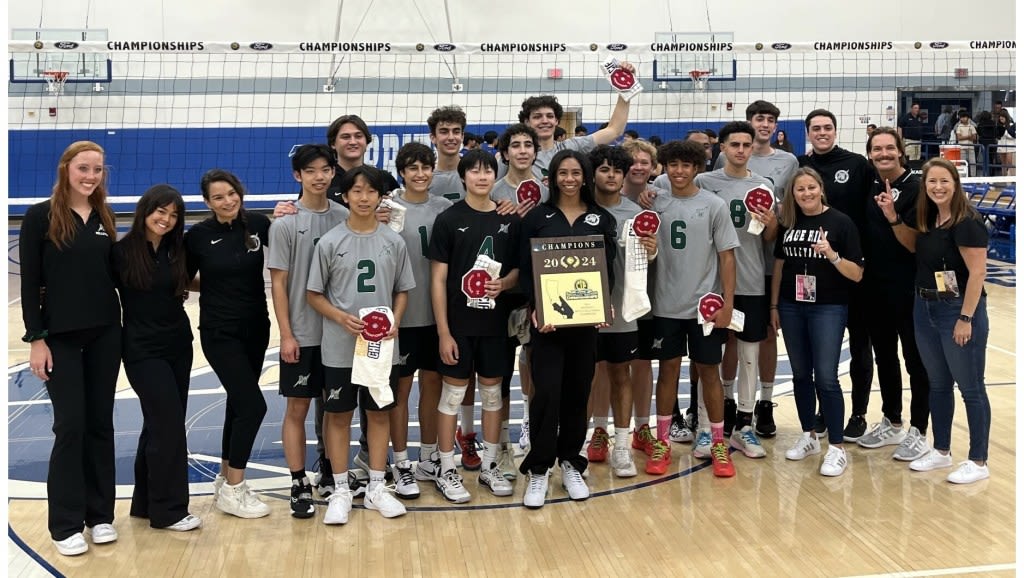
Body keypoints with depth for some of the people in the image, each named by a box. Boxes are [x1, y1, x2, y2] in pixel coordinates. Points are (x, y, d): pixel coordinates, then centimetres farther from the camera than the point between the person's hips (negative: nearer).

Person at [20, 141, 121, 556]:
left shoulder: (105, 218, 7)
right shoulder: (41, 216, -6)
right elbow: (30, 282, -6)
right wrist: (35, 338, -11)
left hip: (105, 334, 4)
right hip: (61, 336, -4)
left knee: (101, 423, 9)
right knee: (71, 425, -2)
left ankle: (100, 514, 20)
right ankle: (66, 524, 11)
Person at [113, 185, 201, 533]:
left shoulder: (177, 251, 3)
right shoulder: (122, 251, -10)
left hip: (179, 346, 6)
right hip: (143, 351, -5)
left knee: (160, 424, 12)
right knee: (169, 425, -6)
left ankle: (146, 502, 25)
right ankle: (168, 510, 5)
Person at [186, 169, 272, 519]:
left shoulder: (258, 224, -2)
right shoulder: (199, 235, -8)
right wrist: (209, 282, -9)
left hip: (256, 329, 4)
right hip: (220, 333, -4)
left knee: (239, 403, 14)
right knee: (253, 405, -11)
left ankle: (226, 478, 31)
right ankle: (233, 490, 3)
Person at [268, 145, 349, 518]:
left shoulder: (344, 217, 3)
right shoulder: (286, 224, -6)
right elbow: (278, 282, -6)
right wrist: (286, 334, -10)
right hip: (303, 333, -3)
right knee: (297, 408, 3)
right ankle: (300, 485, 12)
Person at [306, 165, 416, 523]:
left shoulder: (393, 241, 1)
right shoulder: (330, 242, -4)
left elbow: (402, 291, 8)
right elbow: (314, 295, -1)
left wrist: (395, 322, -10)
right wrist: (342, 318, -17)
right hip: (339, 347, -2)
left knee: (379, 413, 10)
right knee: (338, 414, 7)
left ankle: (376, 488, 24)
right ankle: (341, 490, 20)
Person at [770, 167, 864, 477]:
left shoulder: (841, 222, -7)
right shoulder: (788, 222, 6)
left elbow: (857, 274, -8)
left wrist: (832, 255, -24)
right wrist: (774, 306, 11)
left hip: (828, 309, -4)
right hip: (791, 308, 4)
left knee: (826, 378, -7)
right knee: (801, 374, 11)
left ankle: (837, 448, 3)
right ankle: (808, 436, 26)